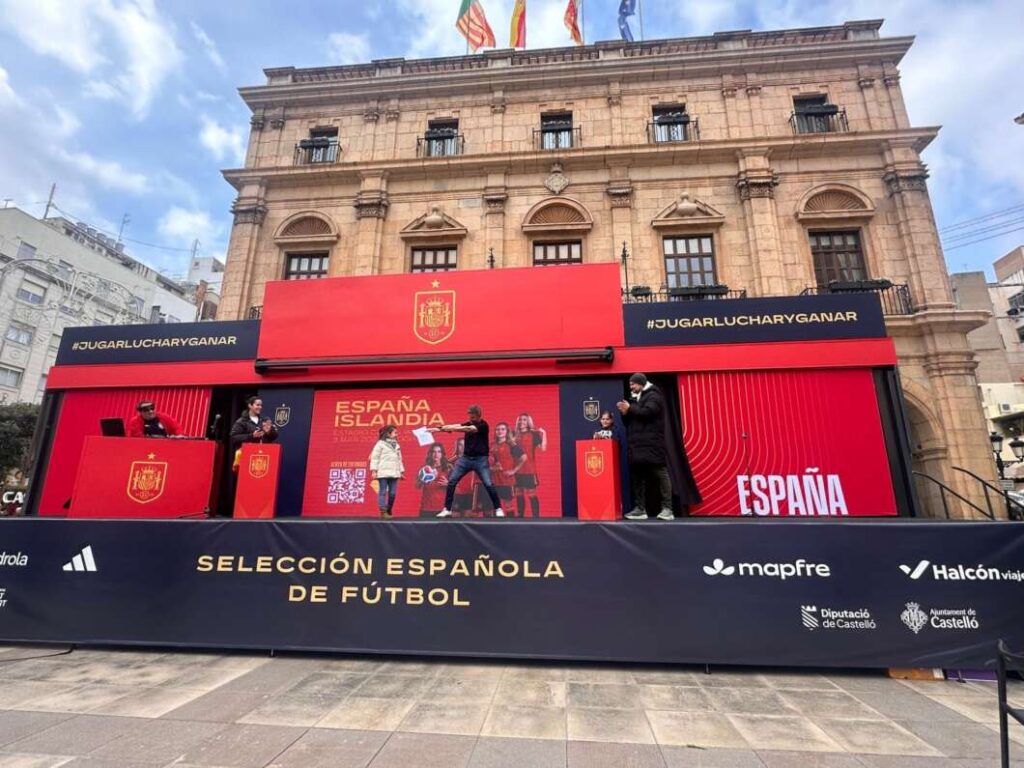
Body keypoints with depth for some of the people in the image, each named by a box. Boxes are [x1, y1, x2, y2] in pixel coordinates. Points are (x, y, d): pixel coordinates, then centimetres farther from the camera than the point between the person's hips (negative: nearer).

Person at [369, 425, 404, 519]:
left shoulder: (396, 445, 18)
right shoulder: (380, 444, -1)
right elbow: (374, 457, -4)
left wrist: (401, 471, 18)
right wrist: (374, 471, -11)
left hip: (394, 473, 6)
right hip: (383, 473, -6)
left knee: (393, 493, 4)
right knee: (383, 492, -4)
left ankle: (389, 511, 16)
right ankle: (383, 511, -1)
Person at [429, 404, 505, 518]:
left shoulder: (483, 425, -11)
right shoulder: (468, 424, 6)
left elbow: (468, 429, -27)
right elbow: (456, 426, -12)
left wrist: (450, 428, -36)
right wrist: (440, 428, -30)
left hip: (480, 459, -5)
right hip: (466, 458, 5)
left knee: (488, 484, -9)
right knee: (451, 481, -2)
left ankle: (498, 509, 8)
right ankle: (447, 509, 8)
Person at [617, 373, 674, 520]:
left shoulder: (653, 396, 0)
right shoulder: (634, 398, 24)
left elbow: (647, 412, -18)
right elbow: (629, 422, 24)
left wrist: (630, 408, -7)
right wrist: (625, 413, 4)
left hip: (651, 444, -8)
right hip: (637, 444, 8)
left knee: (660, 474, -6)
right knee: (637, 476, 5)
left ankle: (667, 509, -5)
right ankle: (640, 508, 10)